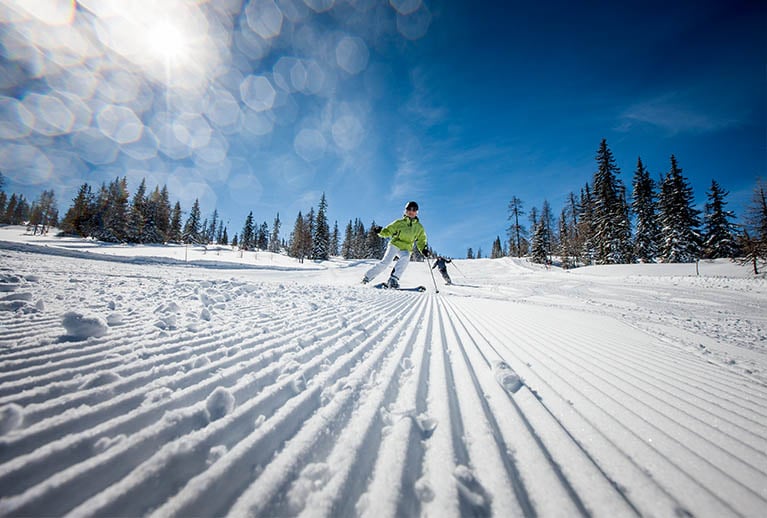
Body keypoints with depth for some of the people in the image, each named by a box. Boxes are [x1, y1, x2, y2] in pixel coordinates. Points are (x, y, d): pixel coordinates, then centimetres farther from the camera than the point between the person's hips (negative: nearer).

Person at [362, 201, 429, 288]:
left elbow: (421, 241, 17)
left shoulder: (419, 227, 12)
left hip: (406, 249, 1)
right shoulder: (399, 222, 6)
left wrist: (424, 249, -2)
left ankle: (393, 279, -33)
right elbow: (388, 231, 6)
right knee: (385, 261, -19)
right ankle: (368, 277, -4)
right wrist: (380, 231, -15)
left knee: (406, 258, -33)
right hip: (395, 244, -1)